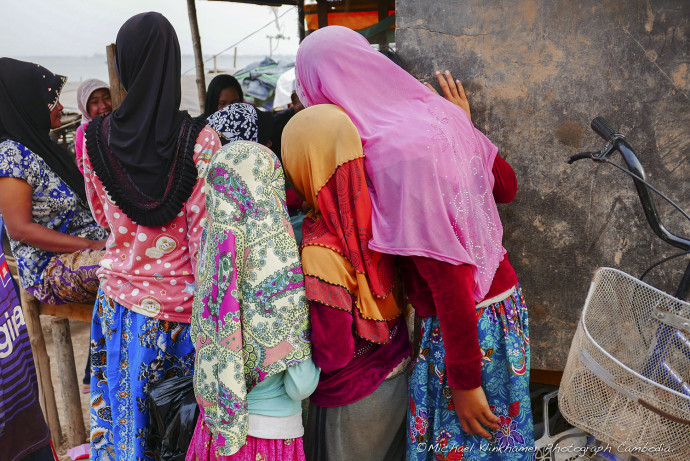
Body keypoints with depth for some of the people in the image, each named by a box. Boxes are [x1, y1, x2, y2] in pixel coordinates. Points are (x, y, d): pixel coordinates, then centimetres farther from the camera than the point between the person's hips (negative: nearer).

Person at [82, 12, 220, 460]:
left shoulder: (94, 138, -5)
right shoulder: (200, 140, -14)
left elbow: (103, 217, 9)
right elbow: (204, 234, -14)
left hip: (121, 299, 2)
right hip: (182, 302, -2)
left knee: (122, 412, 16)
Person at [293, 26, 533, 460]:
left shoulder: (394, 153, -27)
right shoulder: (440, 111, -3)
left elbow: (446, 276, -25)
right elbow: (507, 187, 11)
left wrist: (465, 381, -16)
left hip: (465, 322, -8)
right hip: (504, 298, 8)